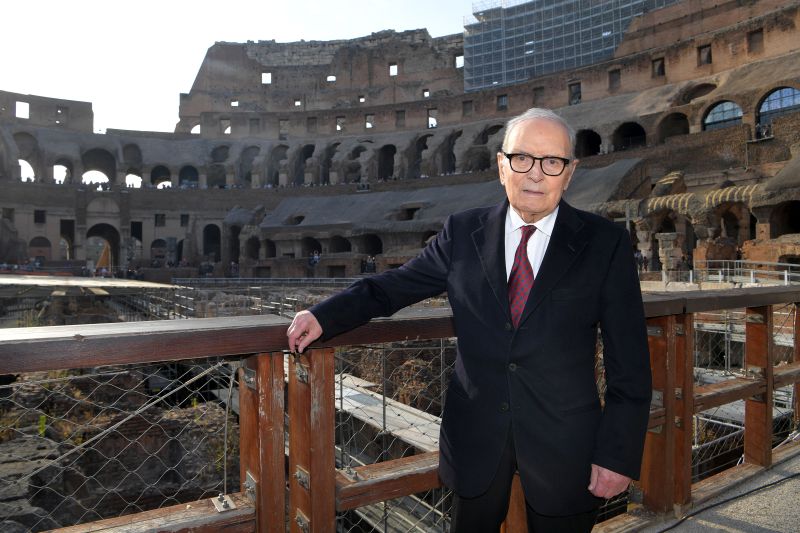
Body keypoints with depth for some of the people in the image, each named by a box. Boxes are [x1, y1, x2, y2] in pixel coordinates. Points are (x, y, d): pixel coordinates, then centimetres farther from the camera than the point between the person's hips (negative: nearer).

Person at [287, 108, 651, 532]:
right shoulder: (463, 233, -1)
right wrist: (323, 316, -11)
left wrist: (619, 454, -8)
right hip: (475, 436, 2)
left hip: (564, 442, -1)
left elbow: (629, 365, -5)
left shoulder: (606, 244, -6)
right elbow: (394, 285, 3)